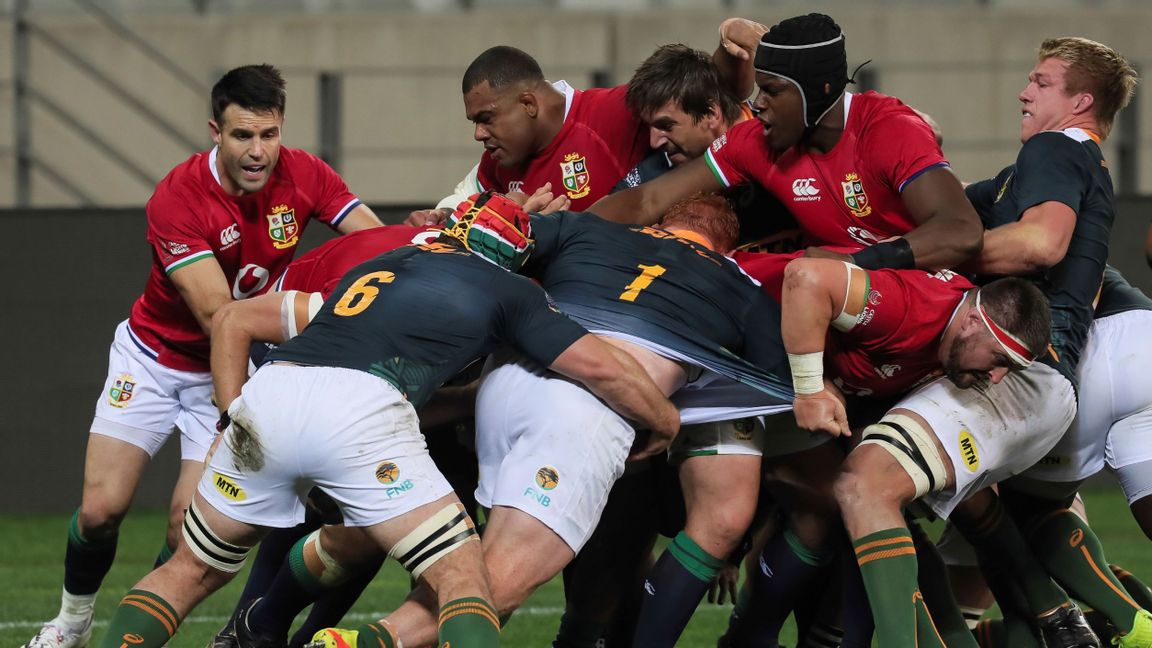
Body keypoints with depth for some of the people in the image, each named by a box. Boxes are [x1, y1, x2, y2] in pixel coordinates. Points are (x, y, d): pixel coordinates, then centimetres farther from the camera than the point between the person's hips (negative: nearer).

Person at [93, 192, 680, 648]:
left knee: (191, 571, 22)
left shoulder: (371, 272, 36)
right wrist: (664, 422, 35)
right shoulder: (508, 292, 22)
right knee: (462, 581, 3)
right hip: (361, 414, -5)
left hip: (268, 394, 5)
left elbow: (232, 322, 36)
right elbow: (600, 366, 18)